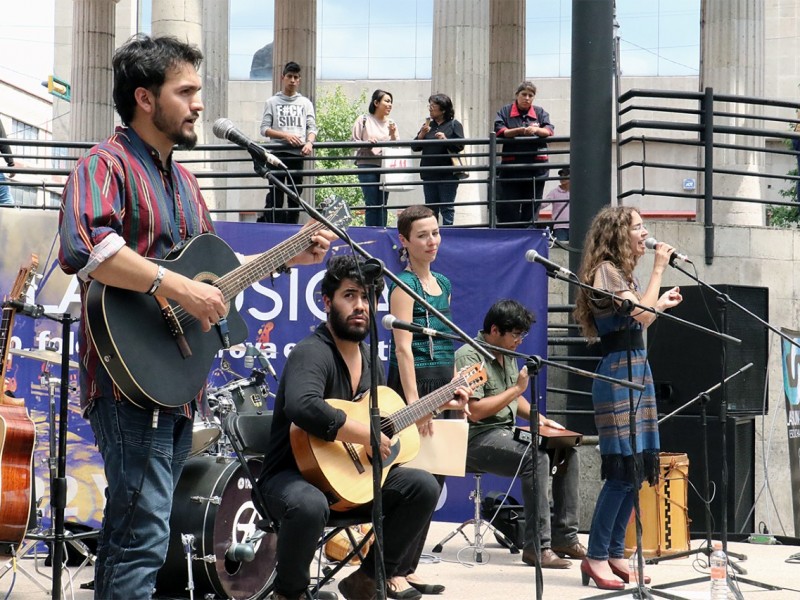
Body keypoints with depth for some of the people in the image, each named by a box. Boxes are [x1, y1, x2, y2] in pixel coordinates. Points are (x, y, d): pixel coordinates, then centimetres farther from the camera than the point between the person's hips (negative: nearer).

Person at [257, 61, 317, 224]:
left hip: (298, 154, 2)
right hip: (278, 152, -2)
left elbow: (312, 127, 7)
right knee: (275, 194, -6)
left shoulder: (305, 103, 14)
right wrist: (285, 135, -14)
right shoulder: (272, 102, 8)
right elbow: (264, 129, 1)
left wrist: (309, 142, -15)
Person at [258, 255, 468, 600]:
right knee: (310, 505, -40)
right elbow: (302, 407, -41)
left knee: (423, 486, -4)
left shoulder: (368, 357, 9)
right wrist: (367, 436, -33)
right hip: (294, 475, -8)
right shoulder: (312, 354, -20)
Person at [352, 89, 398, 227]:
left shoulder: (391, 123, 14)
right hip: (367, 165, -4)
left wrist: (393, 135, -3)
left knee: (383, 205, 4)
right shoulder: (364, 120, 1)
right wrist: (367, 143, -19)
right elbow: (353, 141, -2)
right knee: (371, 204, -7)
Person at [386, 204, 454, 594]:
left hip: (443, 385, 8)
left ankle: (405, 566, 14)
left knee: (433, 480, 8)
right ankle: (398, 571, -4)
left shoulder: (443, 284, 16)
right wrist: (414, 402, -22)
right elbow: (404, 347, -16)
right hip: (415, 383, -8)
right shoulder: (404, 284, -8)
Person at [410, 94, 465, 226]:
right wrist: (422, 134, -5)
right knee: (431, 209, 9)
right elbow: (415, 147, 11)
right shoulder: (428, 125, 15)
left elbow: (460, 146, -9)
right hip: (429, 174, 5)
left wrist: (445, 140, -22)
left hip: (447, 174, -5)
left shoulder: (454, 125, 0)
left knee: (447, 208, -3)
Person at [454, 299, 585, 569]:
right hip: (478, 438, -10)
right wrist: (517, 388, -17)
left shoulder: (507, 355, 16)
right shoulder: (469, 357, -14)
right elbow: (475, 411, -23)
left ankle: (564, 537, 0)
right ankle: (537, 546, -30)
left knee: (568, 452, -2)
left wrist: (539, 418, 12)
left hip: (507, 433, 10)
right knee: (536, 458, -32)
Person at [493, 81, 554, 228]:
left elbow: (550, 130, -1)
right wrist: (520, 130, -24)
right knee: (508, 209, -4)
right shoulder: (505, 112, 6)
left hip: (535, 166, 2)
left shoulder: (540, 112, 11)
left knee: (531, 208, 7)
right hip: (511, 166, -2)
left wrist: (536, 130, -23)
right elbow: (499, 131, -8)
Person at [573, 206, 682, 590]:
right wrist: (658, 269, -11)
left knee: (638, 468, 7)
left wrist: (662, 304, 18)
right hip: (618, 373, -10)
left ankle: (615, 554, 12)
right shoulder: (605, 271, -10)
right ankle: (595, 556, -8)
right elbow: (641, 314, -19)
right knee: (623, 468, -12)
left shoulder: (623, 272, 19)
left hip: (638, 369, 10)